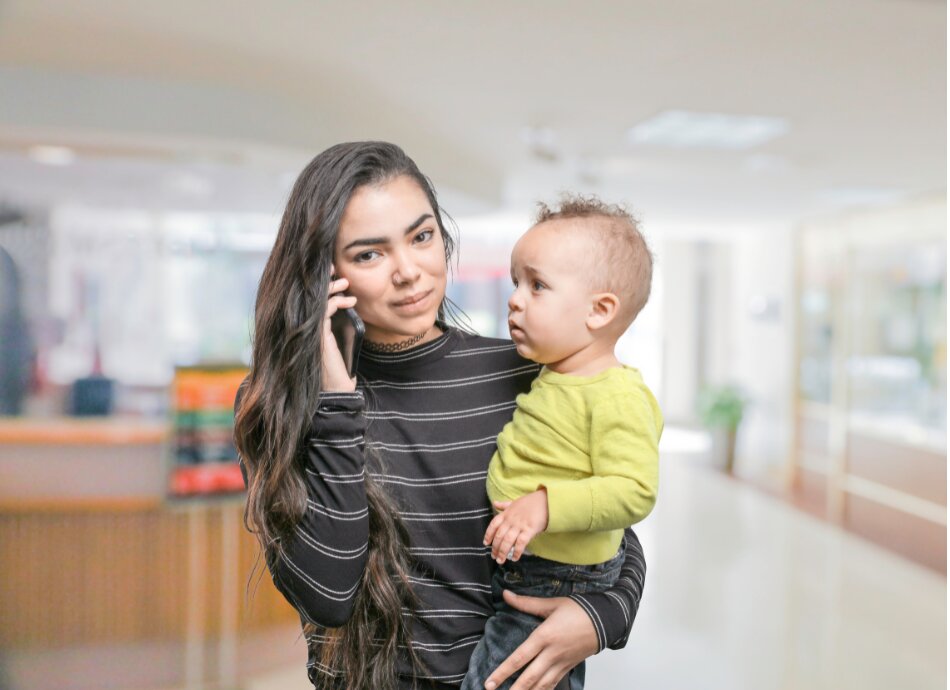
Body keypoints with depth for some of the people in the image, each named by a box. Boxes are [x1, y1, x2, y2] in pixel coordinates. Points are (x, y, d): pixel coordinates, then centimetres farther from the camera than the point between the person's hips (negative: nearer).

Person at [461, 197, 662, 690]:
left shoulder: (617, 397, -25)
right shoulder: (555, 377, 3)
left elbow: (634, 492, -30)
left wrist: (546, 505, -36)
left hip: (556, 582, -9)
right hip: (519, 564, 9)